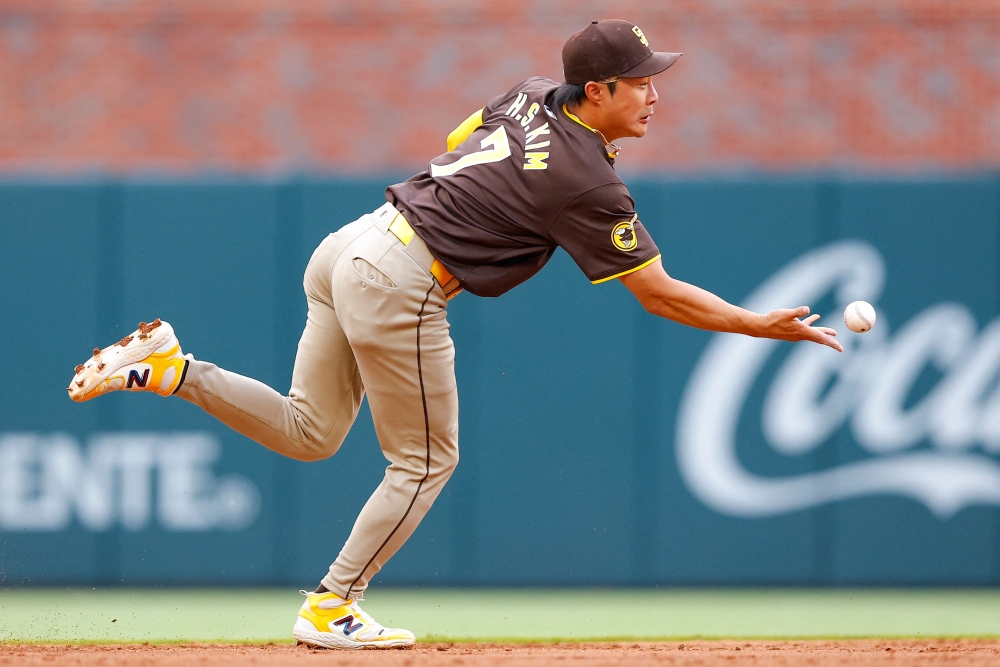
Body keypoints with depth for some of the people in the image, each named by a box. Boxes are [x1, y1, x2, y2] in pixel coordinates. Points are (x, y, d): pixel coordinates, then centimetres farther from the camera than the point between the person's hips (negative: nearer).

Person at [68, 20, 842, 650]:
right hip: (400, 287, -8)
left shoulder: (529, 97, 8)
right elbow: (660, 294, -11)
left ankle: (165, 367, 7)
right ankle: (330, 609, 11)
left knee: (308, 434, 18)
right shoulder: (589, 185, -13)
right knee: (425, 460, 8)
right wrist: (763, 325, -6)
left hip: (350, 247, 8)